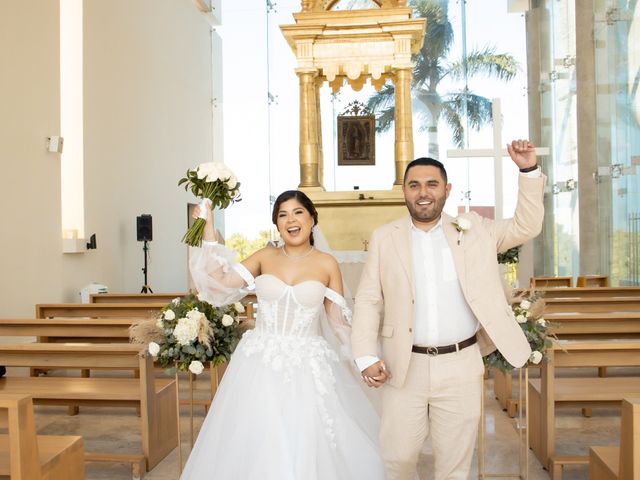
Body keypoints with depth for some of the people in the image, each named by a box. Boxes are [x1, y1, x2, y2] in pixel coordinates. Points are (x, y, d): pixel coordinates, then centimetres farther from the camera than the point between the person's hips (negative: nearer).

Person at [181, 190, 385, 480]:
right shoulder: (265, 257, 4)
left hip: (307, 368, -1)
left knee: (307, 449, 4)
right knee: (256, 448, 10)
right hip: (261, 365, 2)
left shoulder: (327, 264, 0)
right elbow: (219, 282, -4)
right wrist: (208, 232, -3)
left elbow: (337, 322, 3)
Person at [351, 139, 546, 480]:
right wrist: (366, 357, -8)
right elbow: (368, 301, 2)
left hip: (461, 366, 1)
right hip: (405, 367, 0)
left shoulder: (472, 229, 6)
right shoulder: (384, 237, 2)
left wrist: (529, 171, -2)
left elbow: (526, 227, 10)